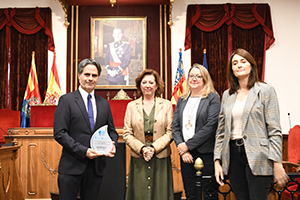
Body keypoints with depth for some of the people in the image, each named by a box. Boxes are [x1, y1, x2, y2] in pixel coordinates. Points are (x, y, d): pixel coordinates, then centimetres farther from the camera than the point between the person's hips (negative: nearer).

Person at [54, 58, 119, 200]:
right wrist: (83, 151, -17)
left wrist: (112, 145, -5)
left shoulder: (104, 103, 12)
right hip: (72, 167, -4)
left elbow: (111, 130, 17)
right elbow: (60, 133, -9)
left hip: (96, 167, 4)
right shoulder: (67, 100, -2)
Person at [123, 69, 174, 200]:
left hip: (161, 159, 0)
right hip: (138, 159, 1)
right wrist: (142, 148, -11)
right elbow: (127, 134, 3)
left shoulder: (166, 105, 6)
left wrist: (154, 148, -13)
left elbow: (170, 132, 0)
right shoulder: (131, 106, 7)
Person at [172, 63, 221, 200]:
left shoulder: (213, 98, -1)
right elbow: (175, 126, 9)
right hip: (185, 155, 4)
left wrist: (188, 145, -13)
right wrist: (182, 148, -6)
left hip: (206, 153, -4)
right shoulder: (182, 100, 14)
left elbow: (211, 126, -12)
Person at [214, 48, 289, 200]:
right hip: (233, 155, 4)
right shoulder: (227, 95, 13)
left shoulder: (266, 91, 0)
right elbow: (221, 131, 13)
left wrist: (277, 164, -11)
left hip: (256, 157, -4)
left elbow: (274, 130, -5)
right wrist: (217, 160, 6)